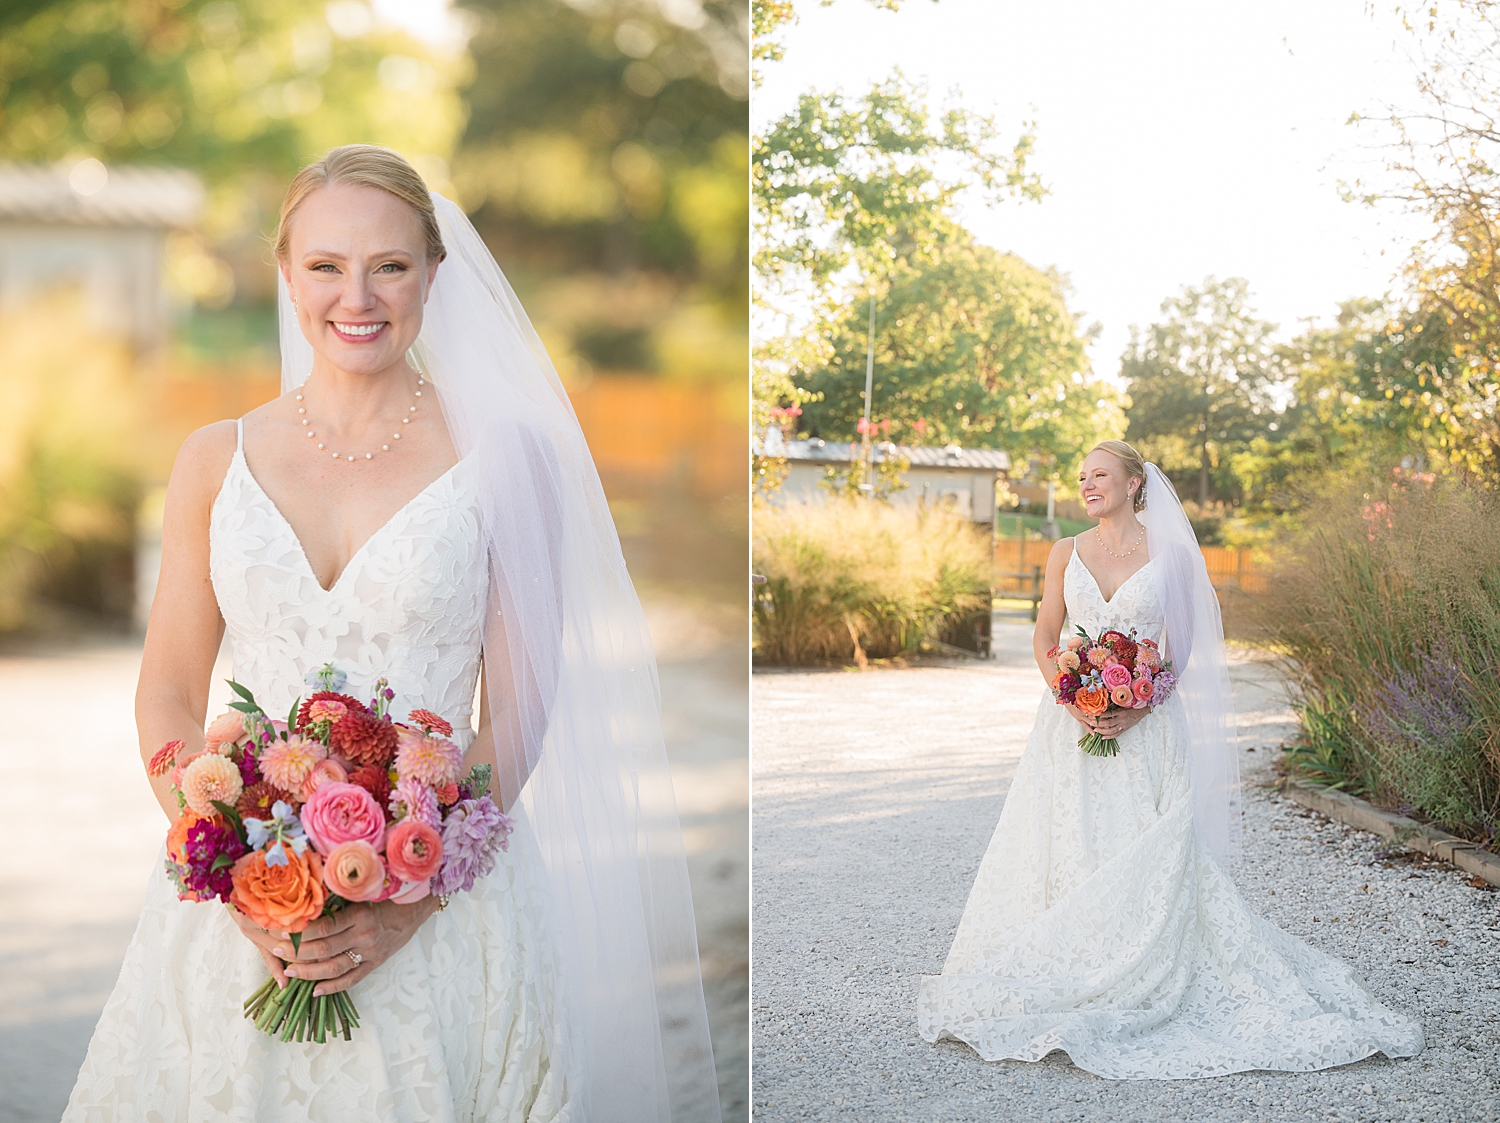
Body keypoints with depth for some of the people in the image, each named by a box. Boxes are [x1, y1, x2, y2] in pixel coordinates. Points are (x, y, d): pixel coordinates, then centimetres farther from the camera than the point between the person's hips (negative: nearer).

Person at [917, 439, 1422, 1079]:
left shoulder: (1168, 553, 2)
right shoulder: (1067, 553, 8)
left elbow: (1184, 646, 1)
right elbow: (1045, 637, 8)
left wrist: (1141, 707, -14)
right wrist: (1072, 702, -9)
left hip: (1144, 730, -2)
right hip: (1072, 724, 2)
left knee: (1145, 855, -5)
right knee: (1067, 850, 0)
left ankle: (1145, 988, 4)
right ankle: (1066, 982, 8)